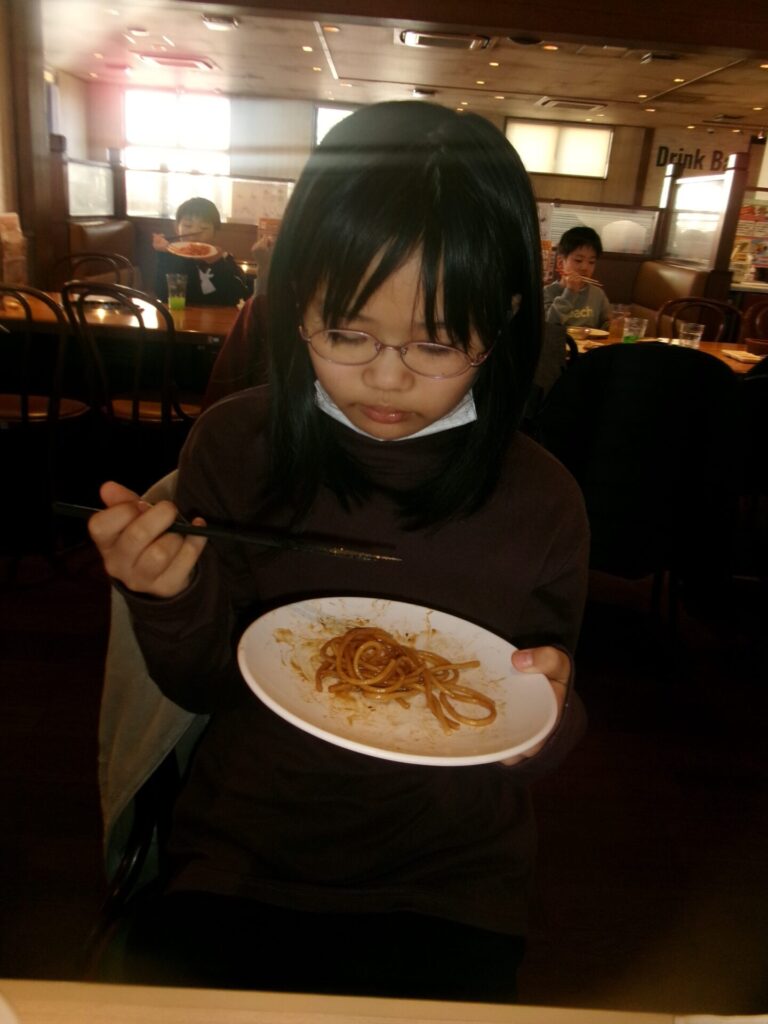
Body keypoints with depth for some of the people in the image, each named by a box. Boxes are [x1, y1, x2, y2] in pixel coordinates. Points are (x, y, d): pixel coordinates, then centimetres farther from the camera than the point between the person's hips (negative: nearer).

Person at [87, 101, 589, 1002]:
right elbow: (201, 687, -1)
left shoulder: (541, 502, -10)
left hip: (446, 884, 0)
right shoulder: (233, 444, -9)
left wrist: (549, 714, -19)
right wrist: (173, 599, -21)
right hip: (239, 853, 1)